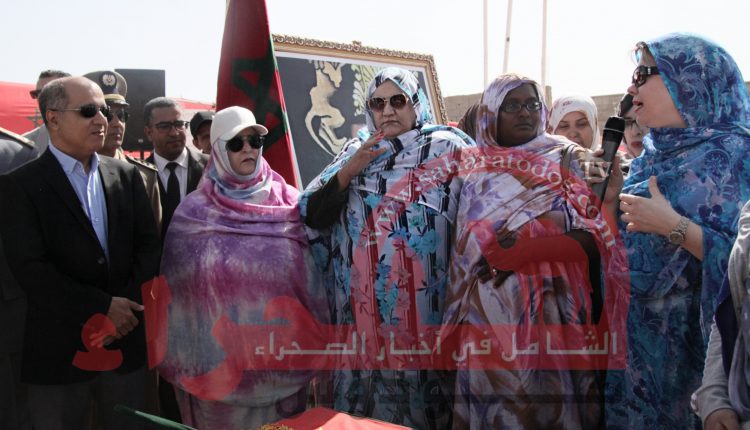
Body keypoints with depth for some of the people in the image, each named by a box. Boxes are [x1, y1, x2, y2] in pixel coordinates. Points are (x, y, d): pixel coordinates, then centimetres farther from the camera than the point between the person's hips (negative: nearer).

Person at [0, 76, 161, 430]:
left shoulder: (127, 176, 7)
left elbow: (148, 246, 3)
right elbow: (30, 268, -13)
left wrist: (124, 311, -10)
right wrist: (103, 307, -15)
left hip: (125, 344, 4)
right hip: (59, 351, -3)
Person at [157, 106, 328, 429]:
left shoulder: (288, 202, 1)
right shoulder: (193, 212, -1)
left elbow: (311, 275, 5)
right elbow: (175, 287, 3)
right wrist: (180, 358, 0)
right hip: (218, 358, -1)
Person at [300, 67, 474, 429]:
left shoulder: (448, 147, 1)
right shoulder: (356, 151, 9)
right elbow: (312, 215, 3)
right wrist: (348, 172, -9)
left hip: (426, 308, -3)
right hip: (362, 309, 3)